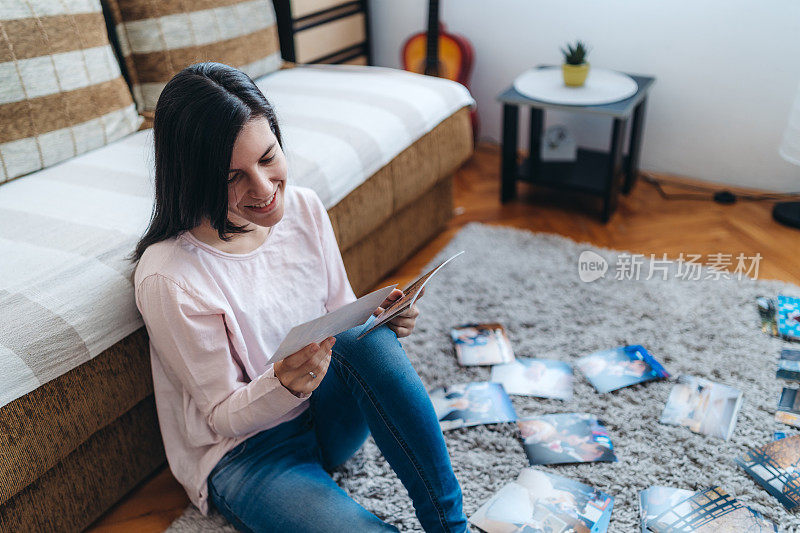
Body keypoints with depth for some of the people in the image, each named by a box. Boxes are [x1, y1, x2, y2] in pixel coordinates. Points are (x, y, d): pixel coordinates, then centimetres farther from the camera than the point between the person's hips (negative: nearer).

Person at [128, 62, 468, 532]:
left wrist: (380, 321, -17)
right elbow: (224, 416, -13)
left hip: (328, 414, 5)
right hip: (243, 454, -5)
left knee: (369, 338, -29)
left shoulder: (305, 208, -7)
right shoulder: (168, 278, -23)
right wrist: (283, 385, -34)